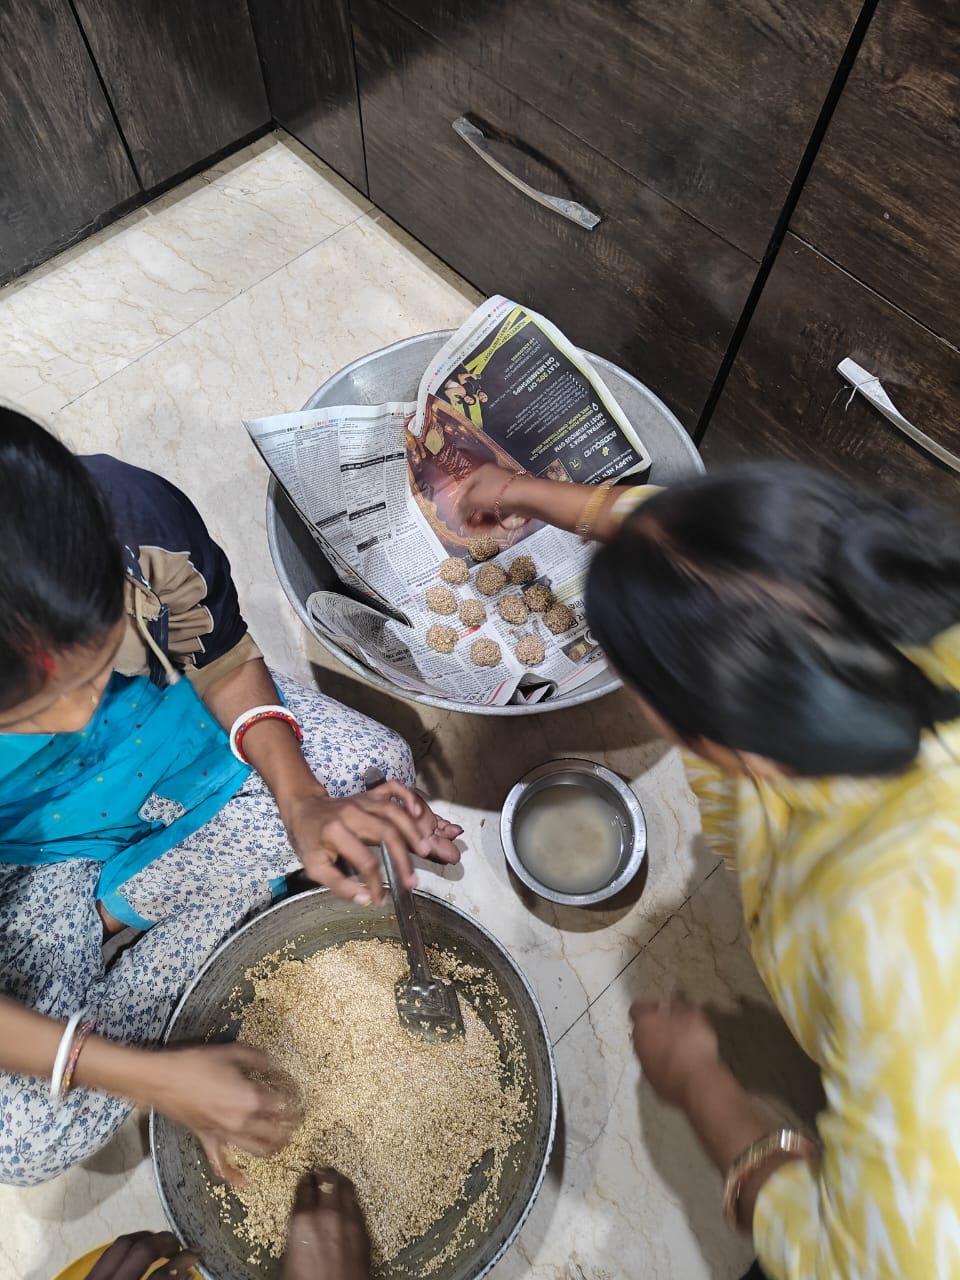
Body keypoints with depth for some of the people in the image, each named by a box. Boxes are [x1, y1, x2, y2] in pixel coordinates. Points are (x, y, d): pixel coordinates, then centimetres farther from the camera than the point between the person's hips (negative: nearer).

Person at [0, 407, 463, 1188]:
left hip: (165, 732, 3)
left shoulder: (140, 517, -34)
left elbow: (225, 663, -12)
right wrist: (150, 1077, -26)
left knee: (375, 769, -17)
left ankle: (113, 905, -2)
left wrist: (299, 797, -26)